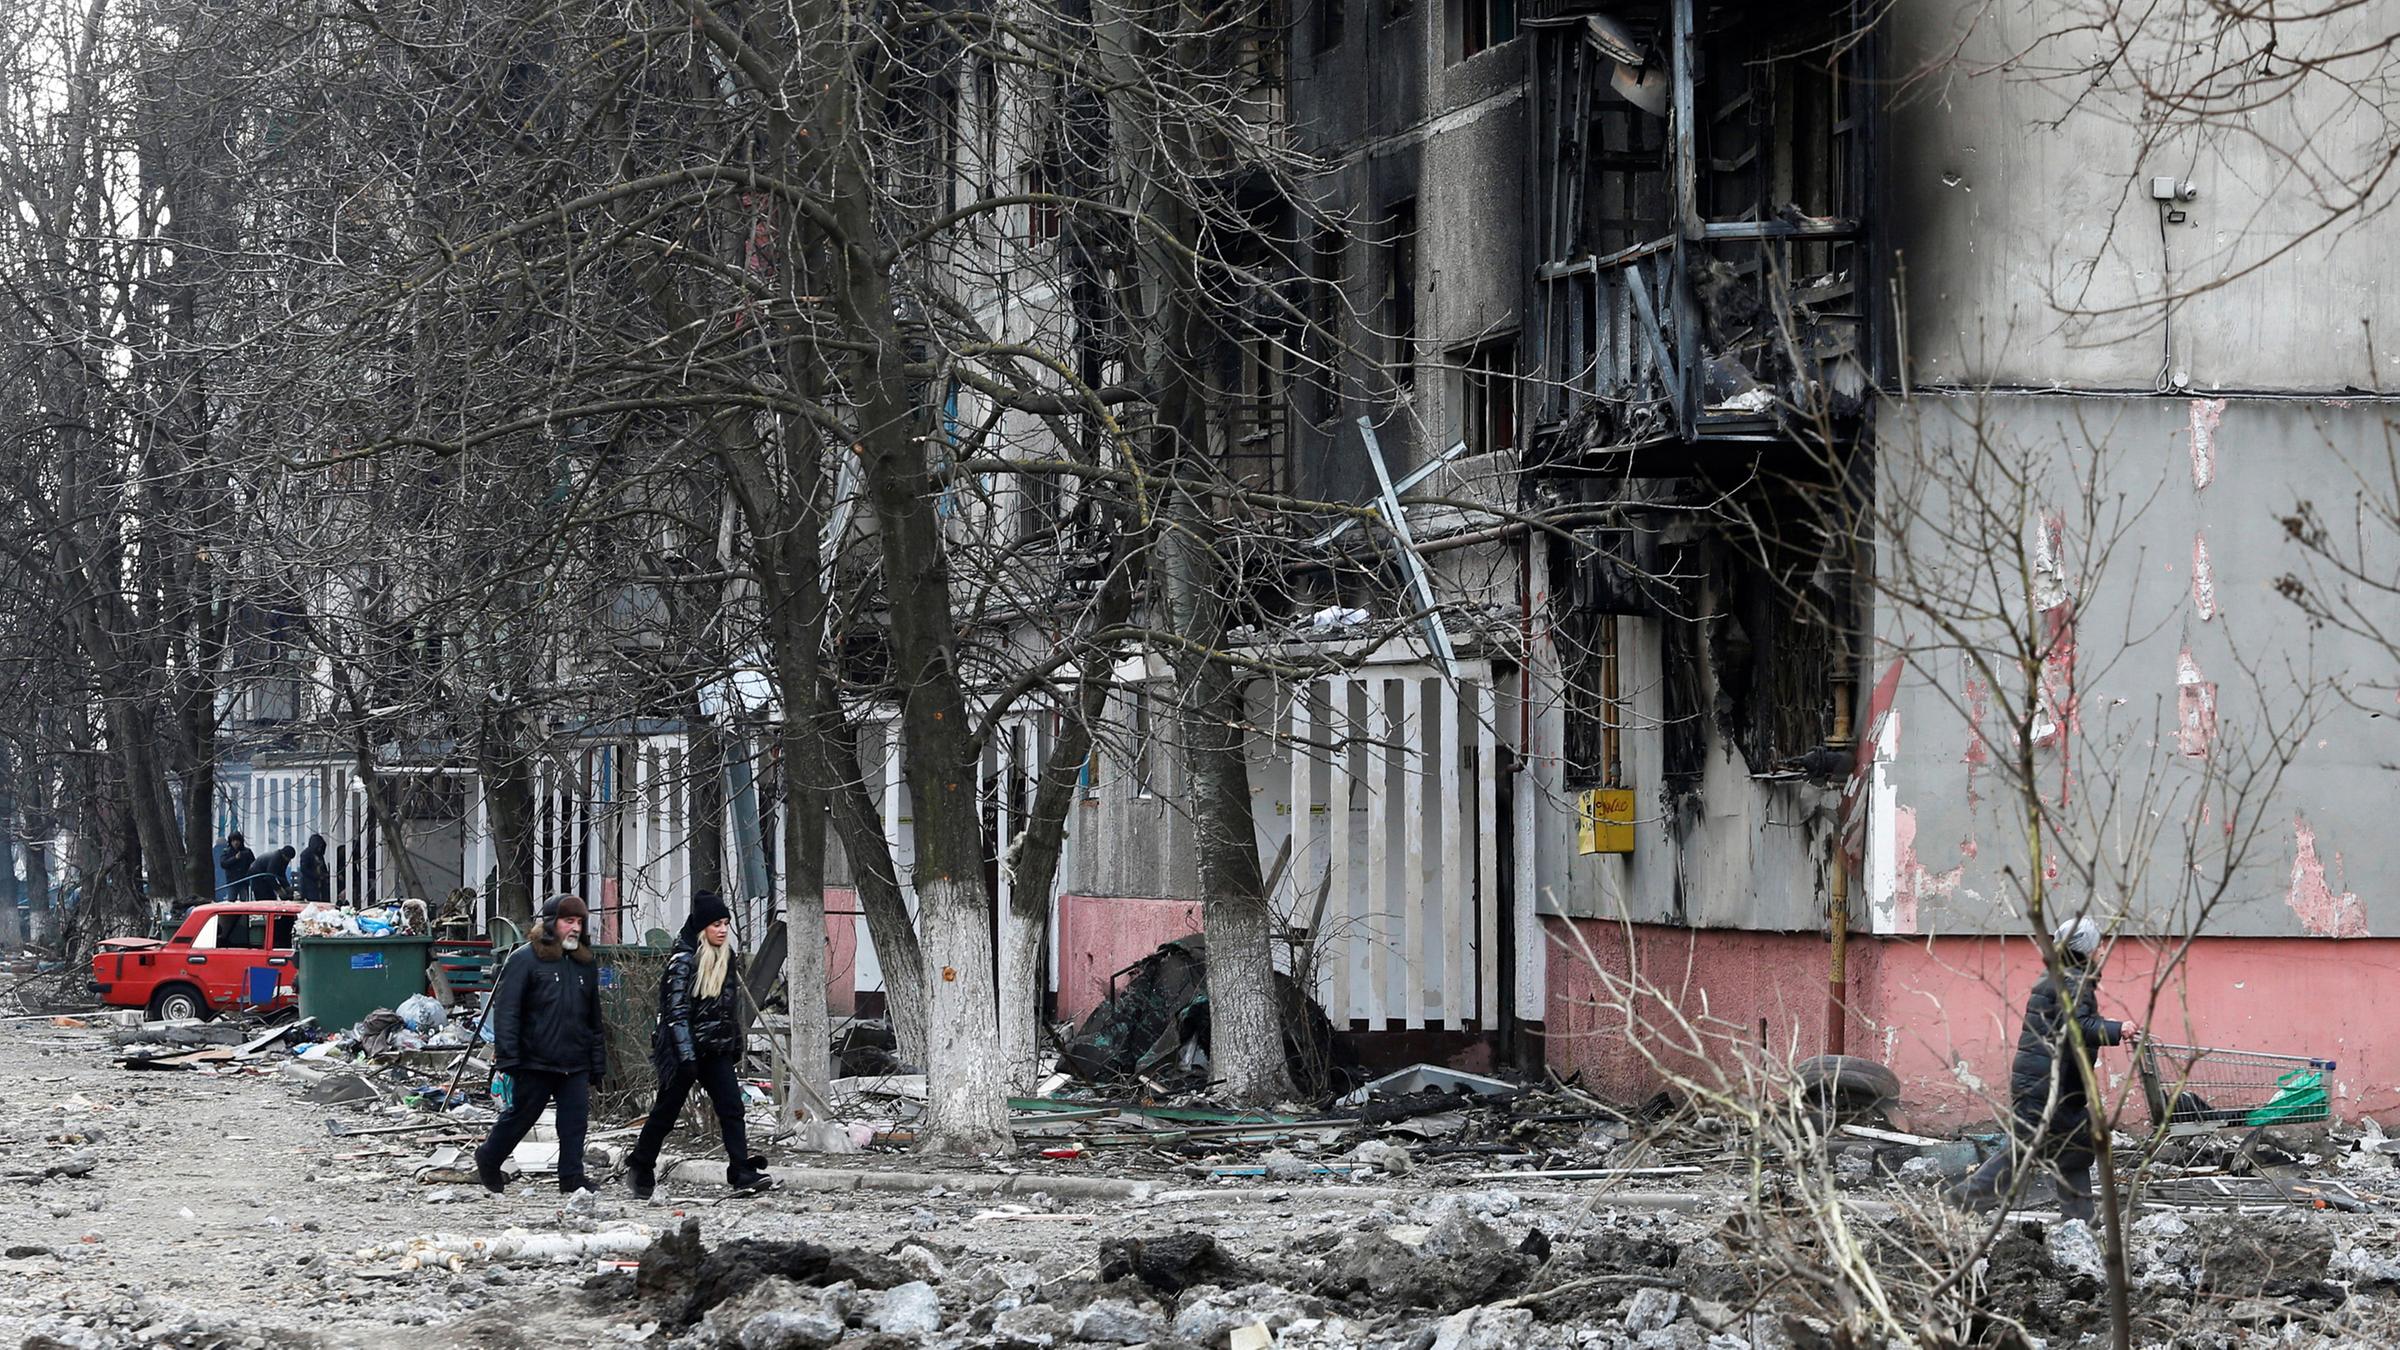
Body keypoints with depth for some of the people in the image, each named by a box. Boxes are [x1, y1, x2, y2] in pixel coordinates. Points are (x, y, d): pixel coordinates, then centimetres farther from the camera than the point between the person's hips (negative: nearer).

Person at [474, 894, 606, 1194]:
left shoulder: (586, 963, 14)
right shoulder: (525, 959, -6)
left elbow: (594, 1018, 21)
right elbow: (505, 1010, -10)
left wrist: (597, 1063, 18)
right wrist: (507, 1057, -16)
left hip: (575, 1066, 5)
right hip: (536, 1061, -5)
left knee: (575, 1120, -1)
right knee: (521, 1115, 7)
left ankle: (572, 1177, 5)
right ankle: (487, 1160, 28)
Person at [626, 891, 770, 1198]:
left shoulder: (725, 958, 10)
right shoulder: (683, 959, -13)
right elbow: (676, 1010, -18)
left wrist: (736, 1046, 20)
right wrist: (686, 1055, -24)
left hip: (716, 1049, 6)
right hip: (685, 1048, -6)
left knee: (731, 1108, -7)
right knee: (666, 1111, 6)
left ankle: (742, 1172, -12)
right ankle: (640, 1168, 22)